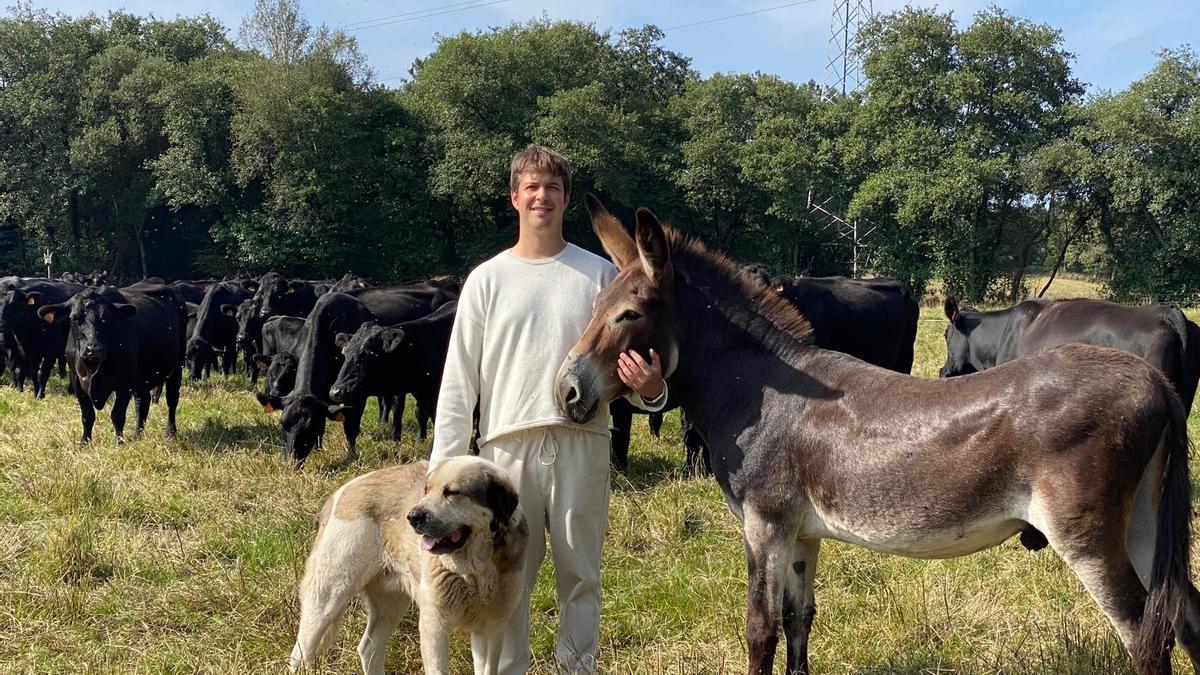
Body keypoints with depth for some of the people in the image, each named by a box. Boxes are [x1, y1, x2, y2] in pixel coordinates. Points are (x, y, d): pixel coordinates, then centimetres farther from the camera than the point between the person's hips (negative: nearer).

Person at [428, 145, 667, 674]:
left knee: (580, 574, 7)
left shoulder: (600, 274, 7)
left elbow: (627, 363, 7)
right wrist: (442, 467, -2)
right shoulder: (487, 280, 6)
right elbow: (459, 381, 4)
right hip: (506, 447, 0)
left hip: (582, 444, 0)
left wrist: (649, 388, -17)